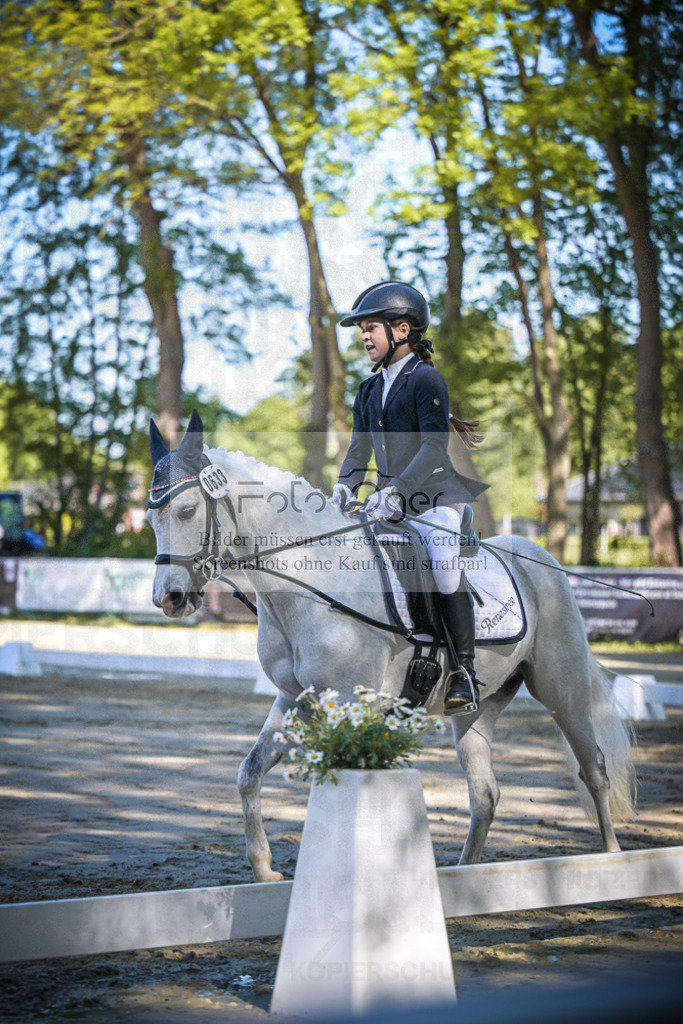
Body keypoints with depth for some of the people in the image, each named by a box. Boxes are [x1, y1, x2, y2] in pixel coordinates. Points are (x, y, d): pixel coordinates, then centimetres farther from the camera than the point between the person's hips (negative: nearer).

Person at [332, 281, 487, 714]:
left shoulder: (427, 379, -9)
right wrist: (346, 486, -4)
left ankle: (464, 675, -18)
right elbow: (360, 449, 17)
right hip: (390, 503, 8)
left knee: (445, 568, -26)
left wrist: (396, 490, -29)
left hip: (435, 497, -7)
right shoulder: (369, 390, 14)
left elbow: (434, 447, -19)